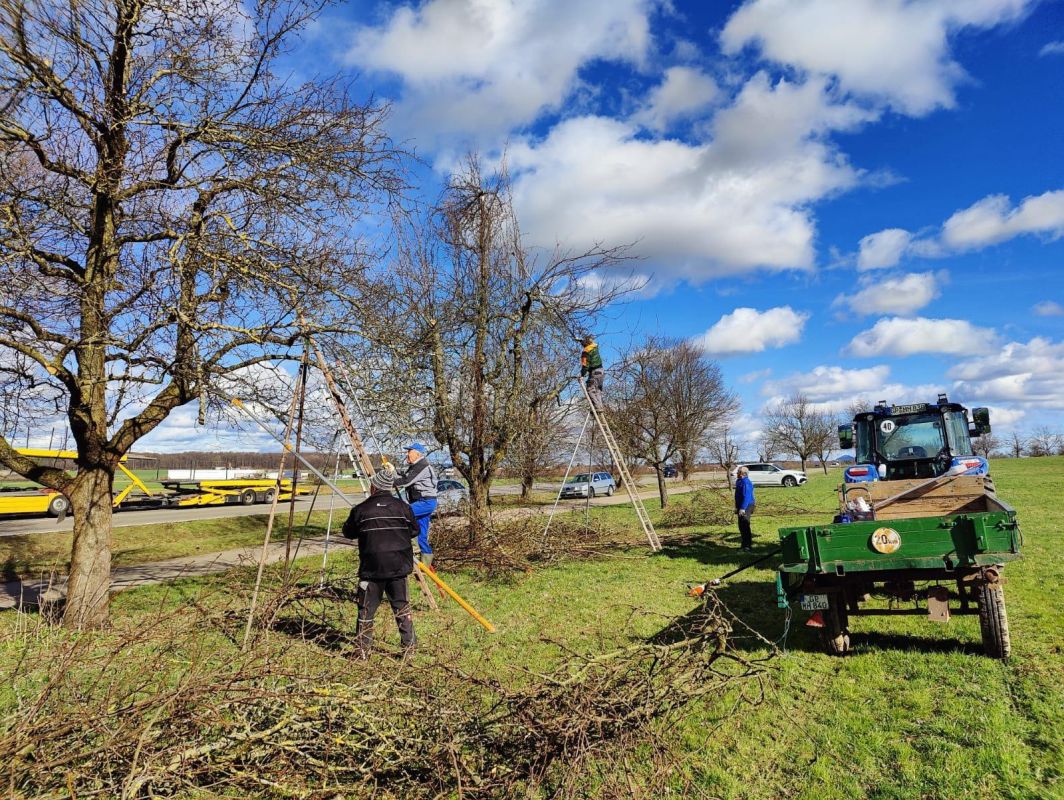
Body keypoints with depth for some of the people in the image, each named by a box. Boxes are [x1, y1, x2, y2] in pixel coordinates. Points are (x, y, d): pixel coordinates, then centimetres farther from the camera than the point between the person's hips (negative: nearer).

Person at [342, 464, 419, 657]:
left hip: (371, 567, -1)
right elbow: (414, 531, 10)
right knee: (402, 606, 12)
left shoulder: (361, 510, -4)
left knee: (366, 609, 10)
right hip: (398, 566, 2)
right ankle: (409, 645, 16)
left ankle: (363, 649, 15)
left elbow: (348, 532, 10)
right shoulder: (402, 507, -1)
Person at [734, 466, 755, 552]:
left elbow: (746, 496, -27)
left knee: (745, 526, -12)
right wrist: (737, 507, 24)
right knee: (742, 526, 17)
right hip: (741, 507, 11)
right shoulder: (740, 481, 14)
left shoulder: (746, 482, -20)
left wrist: (742, 508, -30)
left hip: (746, 506, -11)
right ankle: (744, 544, 28)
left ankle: (748, 546, -10)